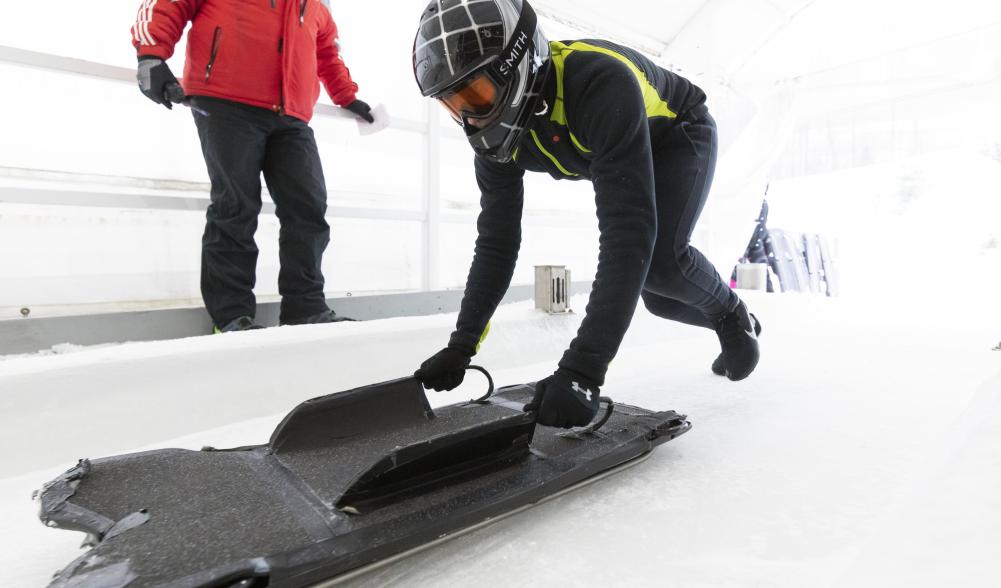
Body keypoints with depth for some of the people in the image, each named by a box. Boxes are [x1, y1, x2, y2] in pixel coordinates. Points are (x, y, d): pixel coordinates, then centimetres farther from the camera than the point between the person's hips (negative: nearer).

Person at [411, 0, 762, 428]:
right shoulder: (497, 134, -22)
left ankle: (732, 313, 3)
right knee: (660, 297, 4)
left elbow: (628, 231, -51)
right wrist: (461, 346, -19)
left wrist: (581, 369, -55)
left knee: (659, 260, -31)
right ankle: (735, 325, 36)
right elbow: (497, 241, -16)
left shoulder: (599, 83, -44)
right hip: (616, 160, 6)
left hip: (680, 135, -6)